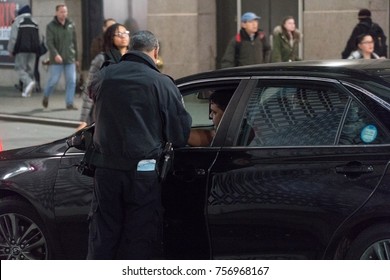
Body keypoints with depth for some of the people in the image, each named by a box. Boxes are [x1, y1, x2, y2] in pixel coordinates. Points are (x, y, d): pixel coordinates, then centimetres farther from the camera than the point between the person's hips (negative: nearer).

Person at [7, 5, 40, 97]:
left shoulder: (17, 22, 0)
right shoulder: (34, 22, 16)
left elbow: (13, 38, -5)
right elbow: (38, 39, 12)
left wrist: (11, 50, 4)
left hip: (22, 49, -5)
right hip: (33, 50, 5)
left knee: (20, 68, -2)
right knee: (29, 69, 7)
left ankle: (29, 82, -28)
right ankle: (26, 91, 1)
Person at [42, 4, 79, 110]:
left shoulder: (71, 25, 9)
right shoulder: (51, 26, -3)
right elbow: (49, 42, -12)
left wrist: (76, 58, 16)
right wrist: (55, 54, -27)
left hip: (70, 59, 3)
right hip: (56, 60, -3)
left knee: (71, 81, -3)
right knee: (53, 81, 2)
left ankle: (69, 103, 3)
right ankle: (46, 96, 28)